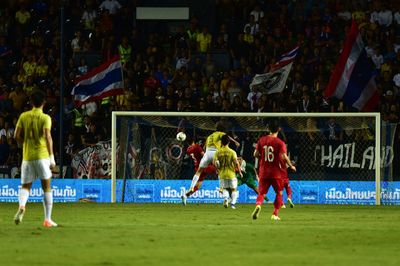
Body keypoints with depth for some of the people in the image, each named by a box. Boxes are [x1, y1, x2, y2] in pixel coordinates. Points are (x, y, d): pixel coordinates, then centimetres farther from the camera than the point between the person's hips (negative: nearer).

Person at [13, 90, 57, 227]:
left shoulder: (23, 116, 5)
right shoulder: (45, 118, -5)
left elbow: (17, 136, 2)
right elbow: (47, 136, -15)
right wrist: (52, 156, -12)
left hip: (27, 156, 2)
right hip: (42, 156, -2)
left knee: (25, 186, 10)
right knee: (47, 187, 8)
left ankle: (21, 206, -23)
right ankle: (48, 219, 7)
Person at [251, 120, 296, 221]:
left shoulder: (262, 140, 2)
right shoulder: (280, 143, -9)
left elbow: (256, 154, 3)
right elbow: (284, 156, -18)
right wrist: (291, 166, -2)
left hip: (263, 172, 2)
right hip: (276, 173, -2)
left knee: (261, 193, 6)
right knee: (279, 193, 16)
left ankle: (258, 205, -27)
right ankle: (275, 214, 10)